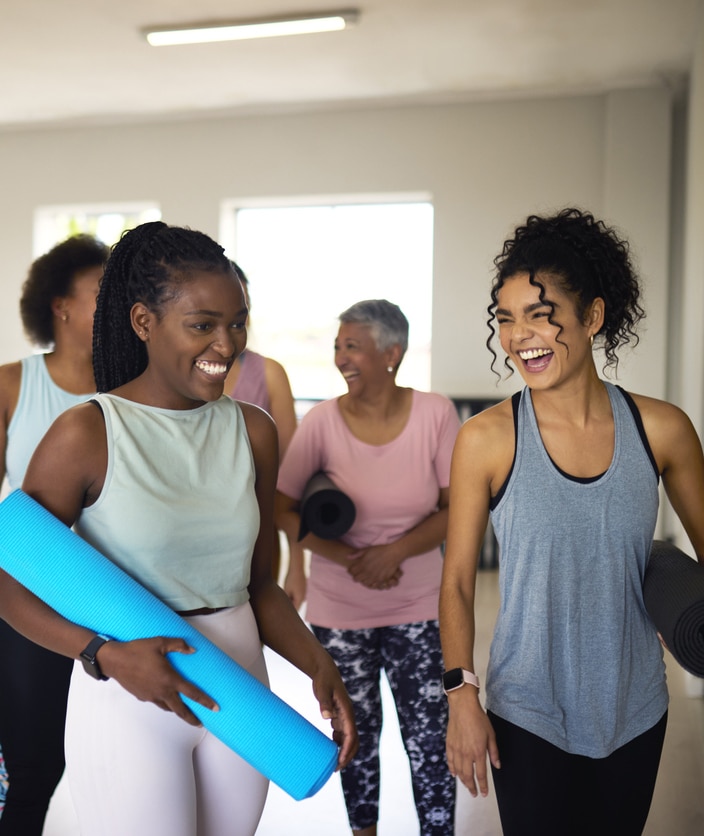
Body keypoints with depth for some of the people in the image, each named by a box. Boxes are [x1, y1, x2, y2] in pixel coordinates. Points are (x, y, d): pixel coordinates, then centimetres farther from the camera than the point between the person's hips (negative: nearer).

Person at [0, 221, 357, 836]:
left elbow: (259, 584, 7)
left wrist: (318, 664, -7)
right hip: (128, 701, -5)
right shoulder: (86, 434, -13)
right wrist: (109, 656, -22)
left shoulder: (253, 432, 2)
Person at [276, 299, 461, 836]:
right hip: (340, 611, 1)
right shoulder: (322, 421, -12)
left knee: (430, 743, 4)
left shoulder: (436, 414, -11)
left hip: (418, 609, 0)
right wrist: (350, 560, -18)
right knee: (358, 737, 17)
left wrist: (396, 550, -20)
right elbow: (283, 510, -8)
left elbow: (456, 508, -5)